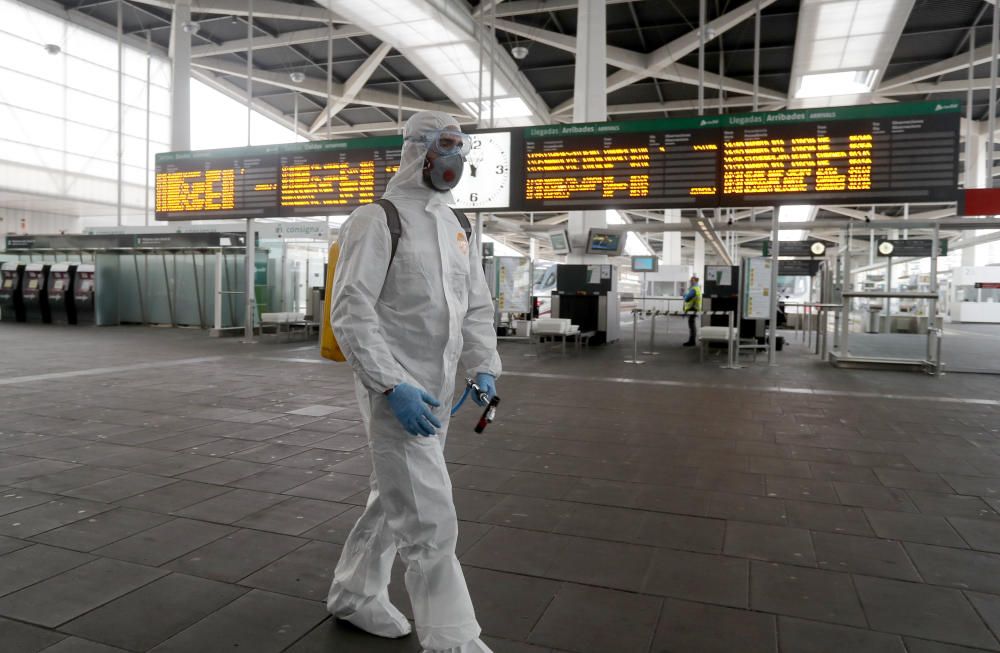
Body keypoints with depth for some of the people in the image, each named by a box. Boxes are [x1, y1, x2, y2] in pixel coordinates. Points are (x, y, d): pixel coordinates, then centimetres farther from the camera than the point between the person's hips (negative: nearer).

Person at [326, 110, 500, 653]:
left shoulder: (456, 228, 12)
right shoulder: (377, 220, -11)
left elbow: (477, 307, 14)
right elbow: (350, 313, -17)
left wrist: (483, 368, -1)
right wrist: (393, 386, -25)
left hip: (437, 391, 8)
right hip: (394, 392, -8)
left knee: (395, 500, 20)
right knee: (430, 519, -6)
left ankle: (353, 594, 41)